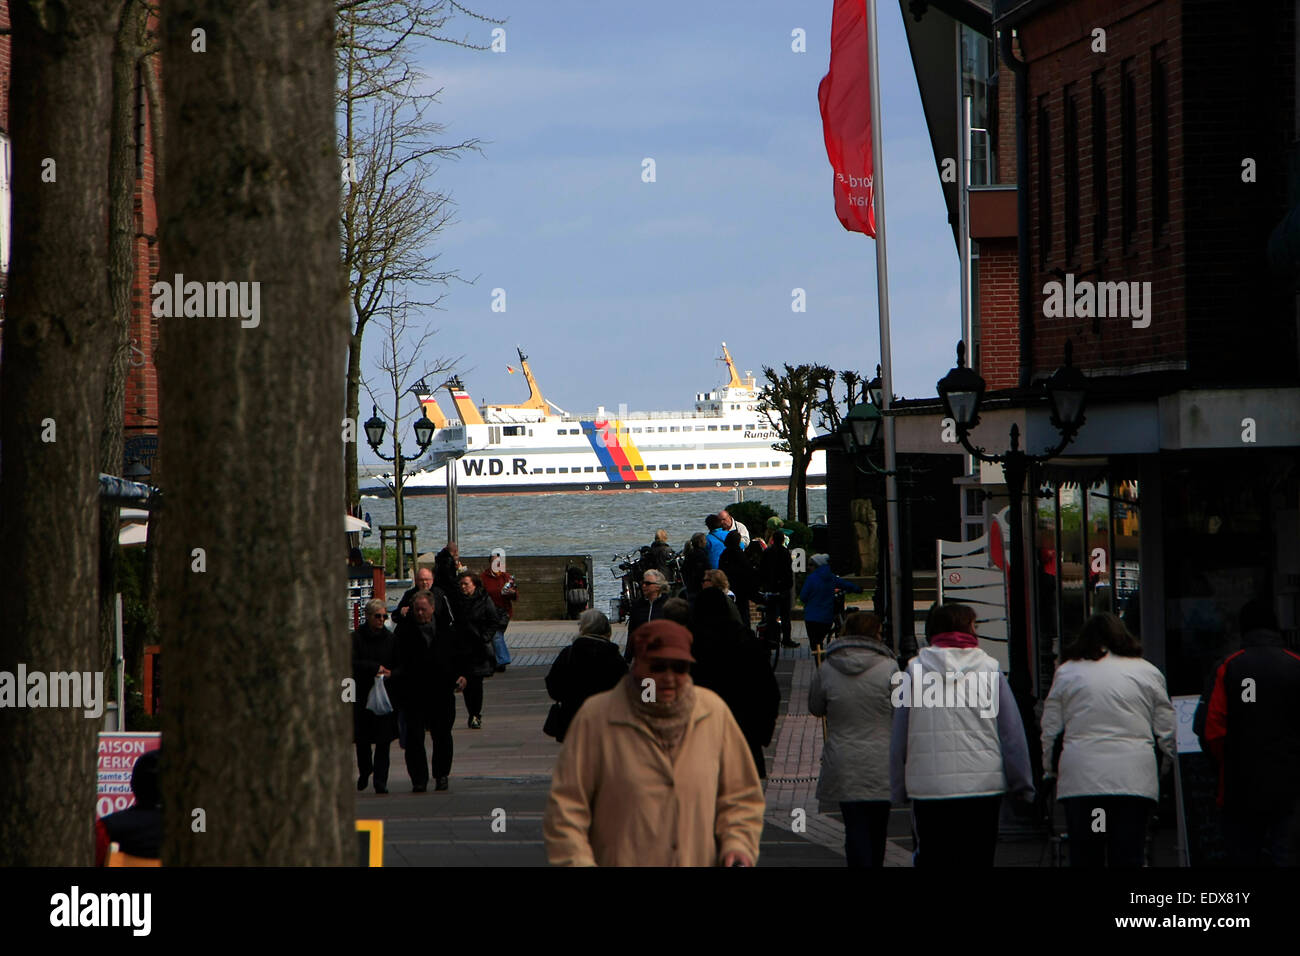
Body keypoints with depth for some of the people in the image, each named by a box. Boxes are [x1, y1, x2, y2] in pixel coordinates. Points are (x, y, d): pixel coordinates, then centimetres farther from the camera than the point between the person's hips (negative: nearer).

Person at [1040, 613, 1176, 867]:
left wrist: (1049, 771, 21)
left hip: (1080, 779, 0)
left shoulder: (1066, 672, 9)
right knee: (1128, 857, -1)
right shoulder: (1147, 672, 10)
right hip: (1133, 778, 0)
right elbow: (1166, 732, 11)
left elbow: (1050, 732, 9)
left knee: (1084, 857, 4)